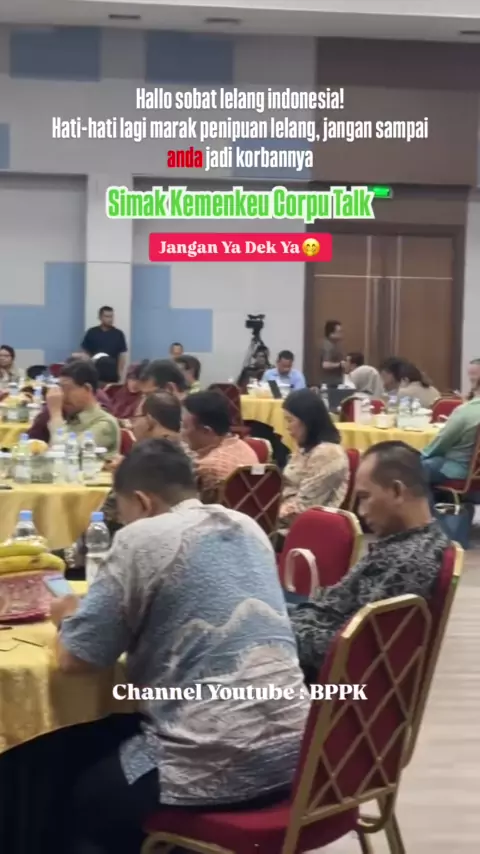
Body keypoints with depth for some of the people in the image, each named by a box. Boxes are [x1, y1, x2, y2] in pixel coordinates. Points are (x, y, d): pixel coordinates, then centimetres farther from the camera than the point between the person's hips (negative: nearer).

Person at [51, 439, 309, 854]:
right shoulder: (248, 527, 12)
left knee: (80, 803, 21)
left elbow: (75, 658, -5)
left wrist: (69, 617, 15)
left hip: (214, 769, -7)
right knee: (114, 754, 32)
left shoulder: (142, 538, -8)